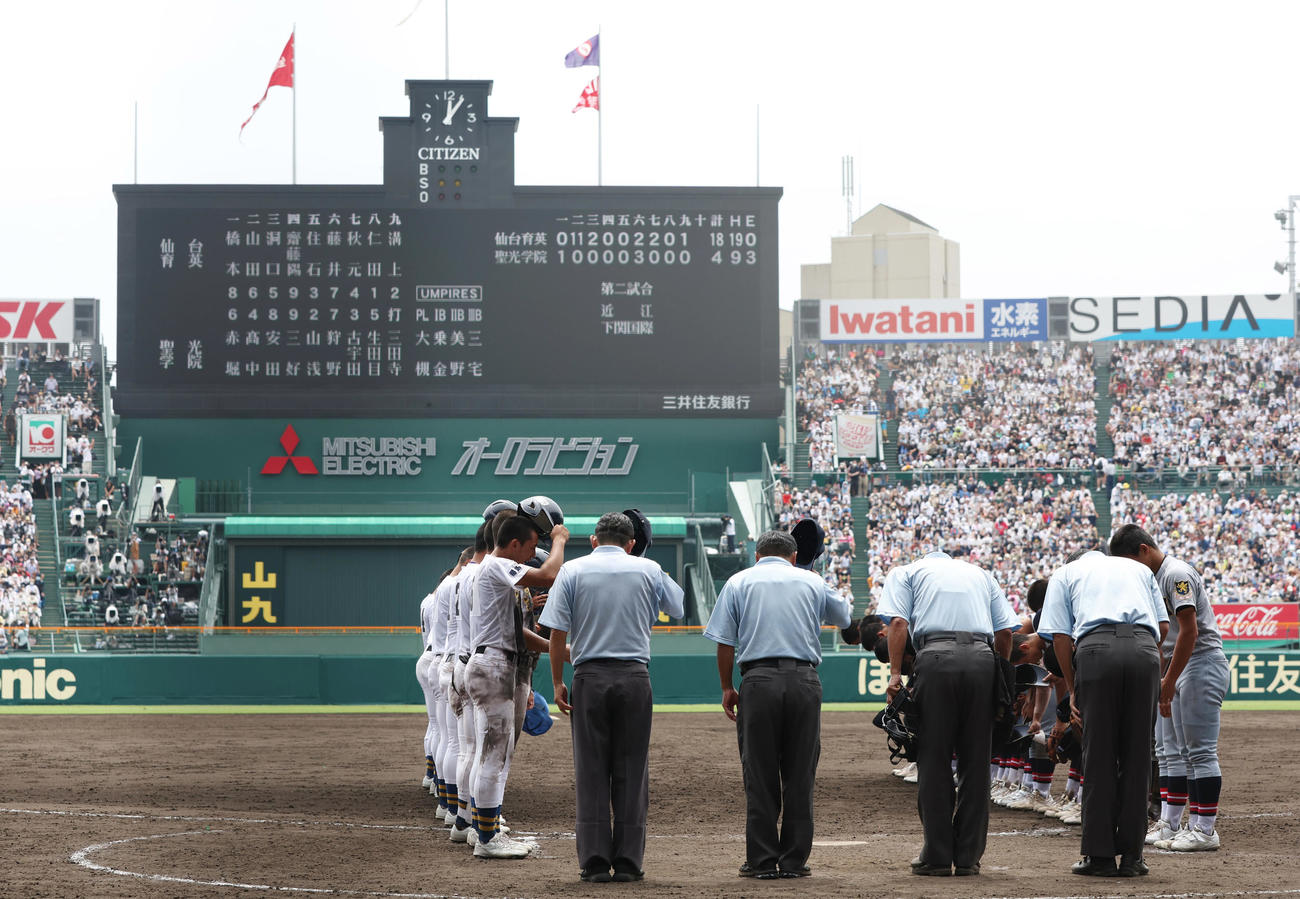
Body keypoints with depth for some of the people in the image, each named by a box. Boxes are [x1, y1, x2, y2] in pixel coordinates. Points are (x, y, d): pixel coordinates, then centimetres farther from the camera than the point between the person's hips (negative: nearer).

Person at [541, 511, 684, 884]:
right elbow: (678, 608, 21)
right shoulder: (648, 570, 6)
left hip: (589, 678, 0)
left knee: (591, 770, 3)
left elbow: (557, 632, -2)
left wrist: (558, 682, 5)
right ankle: (628, 861, 3)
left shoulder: (573, 570, 3)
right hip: (634, 676, 0)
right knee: (632, 770, 4)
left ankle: (595, 861, 0)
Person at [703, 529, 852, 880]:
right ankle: (794, 860, 6)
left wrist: (727, 688, 11)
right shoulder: (812, 582, 14)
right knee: (800, 776, 6)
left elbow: (724, 641, 3)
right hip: (805, 680, 1)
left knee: (759, 776, 3)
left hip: (758, 682, -1)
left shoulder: (739, 582, 11)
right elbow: (844, 617, 31)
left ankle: (762, 861, 2)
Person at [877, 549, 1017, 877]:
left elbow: (898, 622, 2)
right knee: (976, 762, 7)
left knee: (934, 761, 3)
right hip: (982, 660, 3)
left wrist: (895, 674, -2)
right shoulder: (981, 574, 29)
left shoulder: (906, 572, 20)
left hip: (936, 656, -3)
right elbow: (1005, 631, 16)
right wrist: (1002, 678, 20)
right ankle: (968, 857, 9)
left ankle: (937, 857, 3)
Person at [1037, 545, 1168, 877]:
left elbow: (1060, 636, 11)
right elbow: (1163, 625, 21)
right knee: (1136, 754, 6)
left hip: (1097, 648, -2)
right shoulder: (1138, 568, 33)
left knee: (1098, 754, 3)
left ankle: (1099, 854, 3)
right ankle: (1131, 854, 8)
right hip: (1144, 648, 2)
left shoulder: (1064, 574, 24)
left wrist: (1072, 690, 14)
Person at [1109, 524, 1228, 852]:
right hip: (1180, 668, 11)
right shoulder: (1154, 578, 15)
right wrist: (1158, 680, 13)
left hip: (1202, 662, -11)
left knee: (1200, 750, -9)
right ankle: (1169, 824, 16)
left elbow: (1189, 631, -20)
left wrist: (1168, 682, -19)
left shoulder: (1177, 574, -14)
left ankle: (1204, 829, -8)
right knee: (1171, 751, 12)